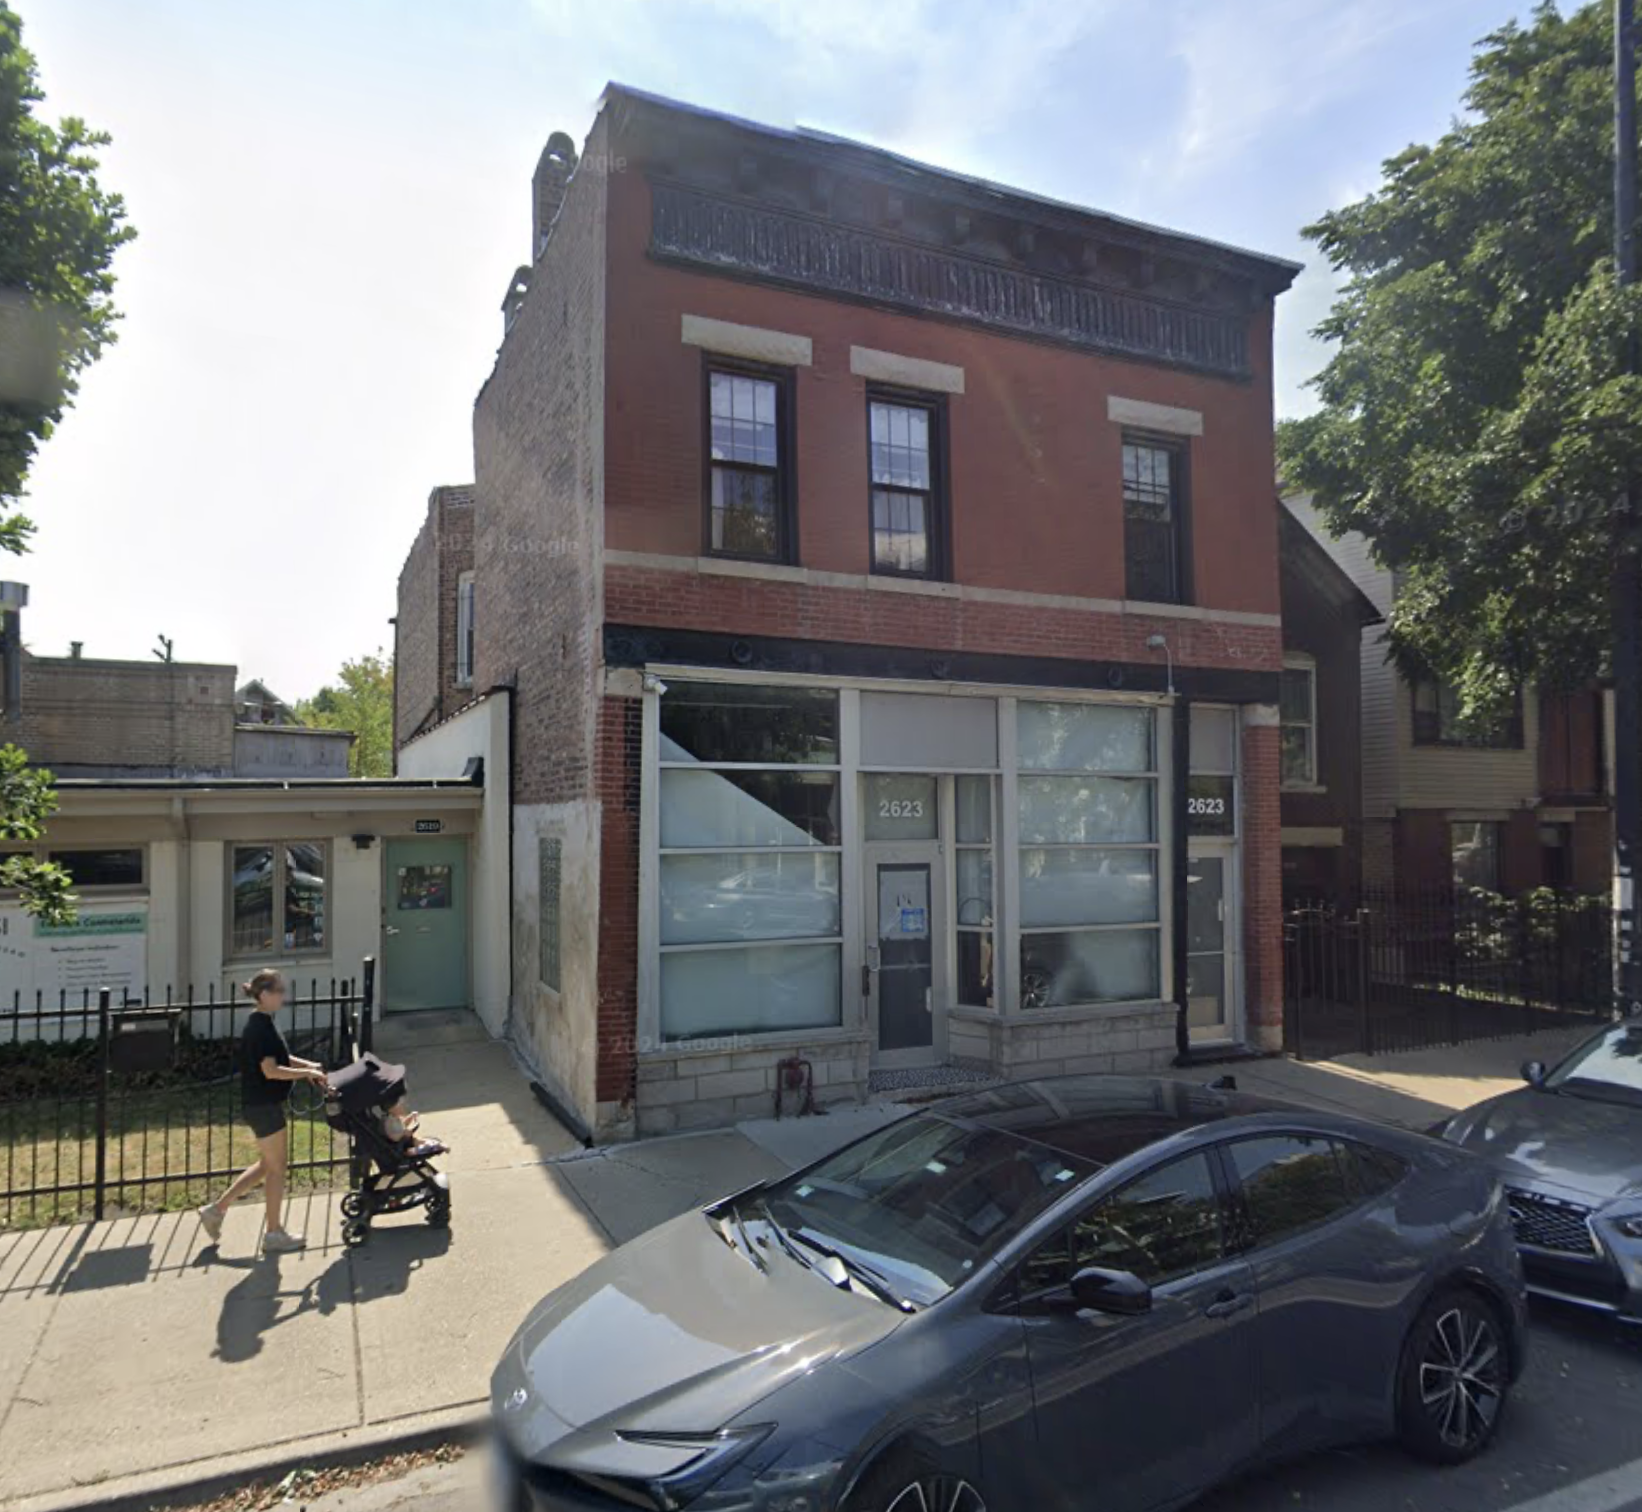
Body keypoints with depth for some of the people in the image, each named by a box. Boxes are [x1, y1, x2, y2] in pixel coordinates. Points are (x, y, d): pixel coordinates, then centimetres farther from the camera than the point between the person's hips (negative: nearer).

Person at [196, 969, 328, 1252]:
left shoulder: (262, 1024, 10)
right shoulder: (260, 1027, -20)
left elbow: (279, 1058, 20)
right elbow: (270, 1070, -24)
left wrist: (307, 1065, 7)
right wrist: (307, 1073, -16)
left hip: (263, 1104, 10)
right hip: (263, 1105, -10)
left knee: (267, 1164, 19)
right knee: (276, 1167, 2)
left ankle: (216, 1209, 25)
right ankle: (275, 1233, 13)